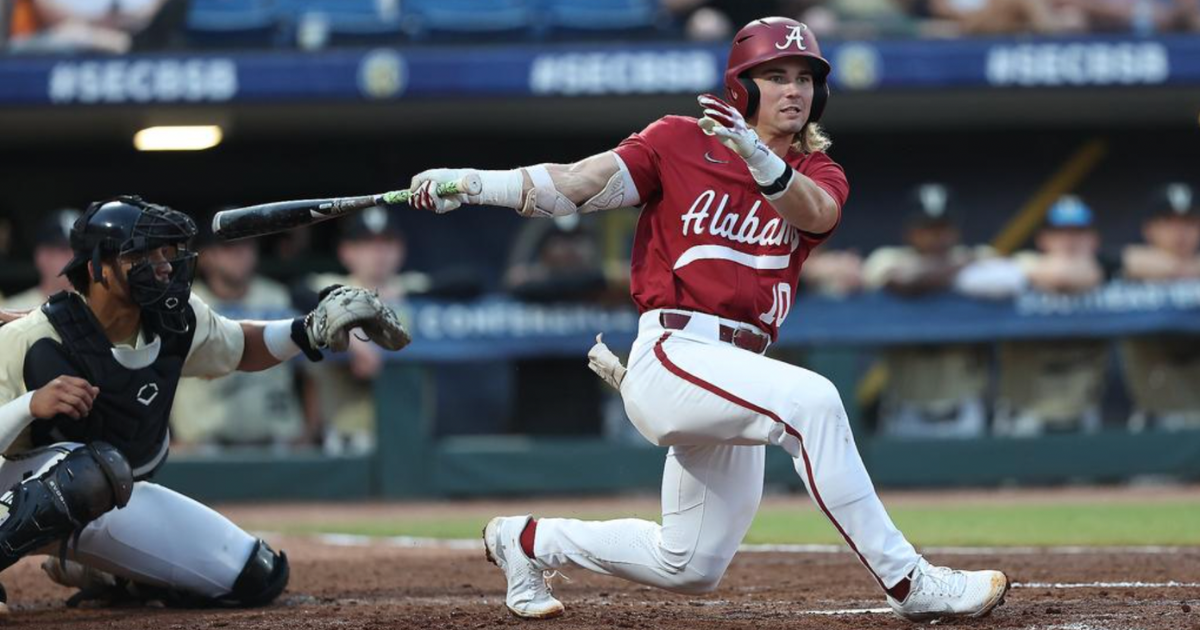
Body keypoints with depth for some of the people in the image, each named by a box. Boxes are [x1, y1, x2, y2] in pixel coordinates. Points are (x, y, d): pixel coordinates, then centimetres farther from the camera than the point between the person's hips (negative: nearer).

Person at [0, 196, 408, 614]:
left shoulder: (175, 321, -9)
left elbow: (240, 348, 12)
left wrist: (311, 331, -7)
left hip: (118, 502, 8)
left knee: (257, 578, 4)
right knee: (93, 469, -44)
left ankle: (102, 577, 19)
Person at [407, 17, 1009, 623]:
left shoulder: (818, 174, 10)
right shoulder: (682, 141, 3)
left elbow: (814, 214, -14)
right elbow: (576, 184, -5)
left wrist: (761, 159, -35)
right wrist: (468, 183, -18)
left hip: (737, 376, 6)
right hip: (671, 356, -6)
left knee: (689, 568, 10)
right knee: (811, 401, -32)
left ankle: (528, 541, 32)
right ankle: (907, 583, -31)